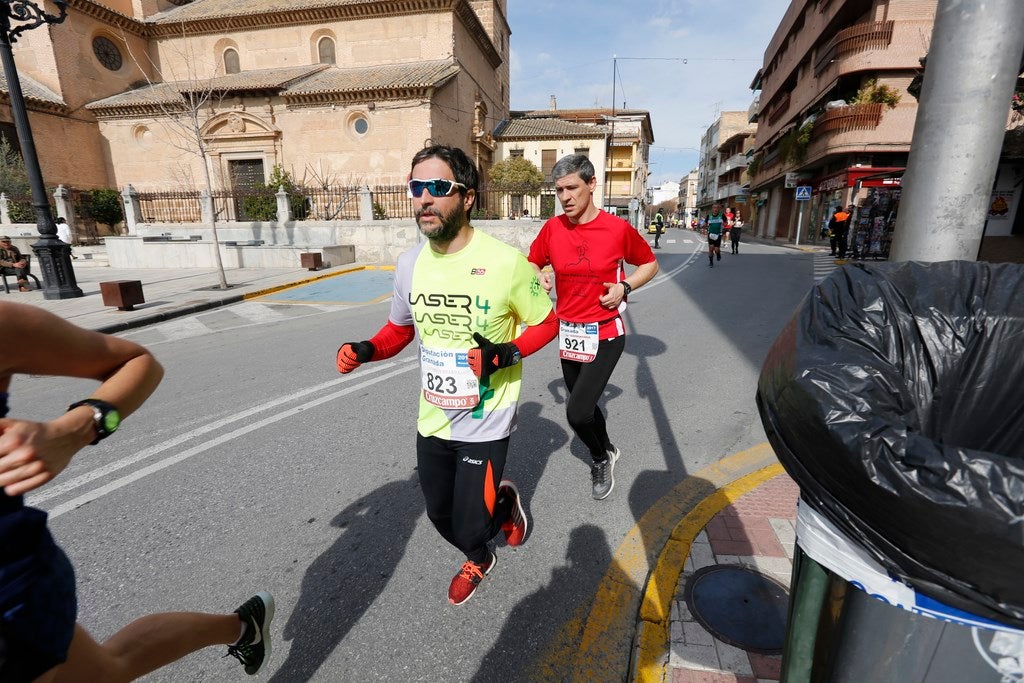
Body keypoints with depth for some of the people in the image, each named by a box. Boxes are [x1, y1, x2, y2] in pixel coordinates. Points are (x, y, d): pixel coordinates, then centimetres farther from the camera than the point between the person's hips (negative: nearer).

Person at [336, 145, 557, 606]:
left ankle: (506, 500, 38)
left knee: (470, 528, 2)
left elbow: (546, 323, -7)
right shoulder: (410, 263, -5)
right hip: (432, 421, 5)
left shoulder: (505, 262, -21)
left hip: (484, 425, -5)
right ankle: (479, 561, 54)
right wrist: (366, 351, -9)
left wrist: (506, 353, -24)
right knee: (441, 516, 20)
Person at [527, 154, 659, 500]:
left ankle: (601, 458, 21)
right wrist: (539, 277, -9)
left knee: (577, 412, -13)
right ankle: (606, 453, 47)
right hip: (568, 333, 4)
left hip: (605, 334, -4)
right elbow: (533, 262, 14)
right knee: (584, 406, 18)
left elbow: (649, 263, 4)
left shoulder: (618, 228, -10)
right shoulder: (552, 228, -2)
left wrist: (624, 287, -12)